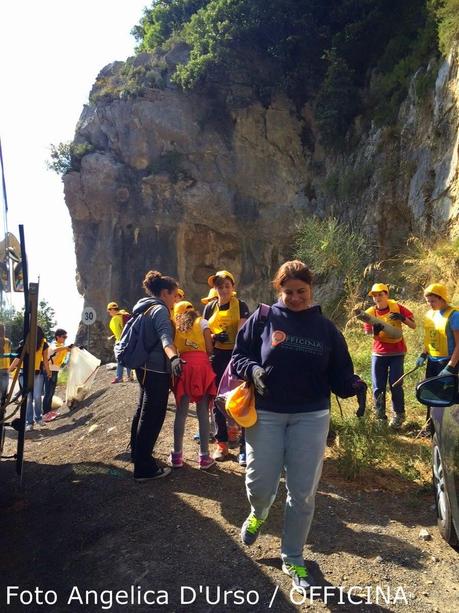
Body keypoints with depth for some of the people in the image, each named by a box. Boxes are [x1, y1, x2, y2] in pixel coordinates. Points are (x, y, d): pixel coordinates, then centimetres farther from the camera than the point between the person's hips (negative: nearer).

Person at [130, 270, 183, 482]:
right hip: (157, 370, -11)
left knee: (144, 409, 24)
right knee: (153, 416, -5)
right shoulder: (160, 310, -16)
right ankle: (144, 468, 0)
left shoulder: (144, 307, 14)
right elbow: (165, 337, -35)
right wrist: (173, 358, -51)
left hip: (145, 367, 11)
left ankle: (137, 451, 42)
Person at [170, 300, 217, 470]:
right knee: (203, 412, 3)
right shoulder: (202, 322, 11)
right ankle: (204, 456, 6)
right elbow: (209, 349, 4)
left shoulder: (175, 326, 17)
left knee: (181, 412, 9)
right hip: (201, 366, -2)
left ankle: (177, 455, 14)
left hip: (182, 366, 2)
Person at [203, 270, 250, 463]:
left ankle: (245, 446, 4)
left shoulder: (241, 305, -2)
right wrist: (214, 337, -10)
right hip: (217, 357, 4)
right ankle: (221, 443, 20)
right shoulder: (210, 307, 8)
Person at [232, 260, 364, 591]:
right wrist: (252, 370, -17)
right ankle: (258, 514, 44)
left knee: (303, 493, 8)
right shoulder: (263, 318, -2)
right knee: (260, 484, 5)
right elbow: (238, 356, 3)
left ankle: (293, 558, 32)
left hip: (311, 418, 1)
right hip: (265, 414, -1)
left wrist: (354, 386, -19)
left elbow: (339, 373, 1)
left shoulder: (326, 327, 2)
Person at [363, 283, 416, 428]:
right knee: (378, 387, 5)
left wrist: (402, 318, -22)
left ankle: (398, 415, 15)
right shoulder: (370, 312, -3)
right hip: (379, 353, 2)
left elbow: (413, 326, -3)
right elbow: (369, 334, -8)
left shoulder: (397, 307, -5)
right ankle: (380, 415, 20)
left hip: (397, 352, -1)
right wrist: (376, 329, -29)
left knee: (395, 385, -2)